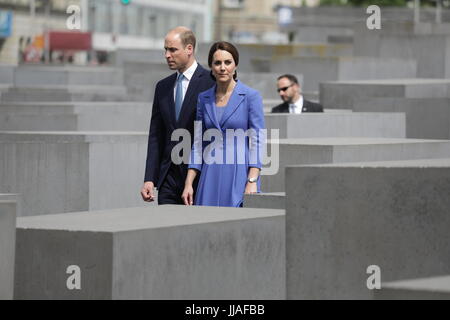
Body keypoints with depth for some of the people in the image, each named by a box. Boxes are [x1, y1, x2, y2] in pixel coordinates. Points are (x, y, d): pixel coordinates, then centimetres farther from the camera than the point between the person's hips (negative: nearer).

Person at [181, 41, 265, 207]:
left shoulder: (251, 96, -2)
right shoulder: (203, 98, 11)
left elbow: (257, 141, -7)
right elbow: (198, 144, 13)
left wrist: (252, 182, -16)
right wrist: (188, 183, 5)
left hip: (239, 176, -4)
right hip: (210, 178, 4)